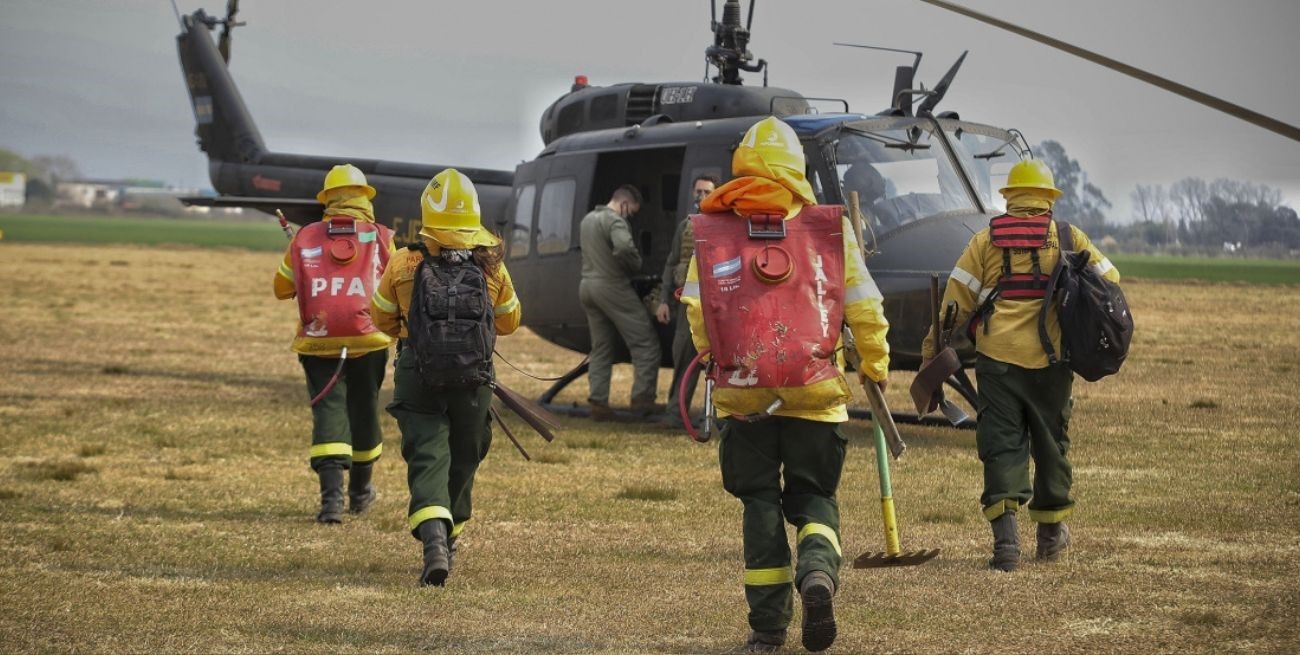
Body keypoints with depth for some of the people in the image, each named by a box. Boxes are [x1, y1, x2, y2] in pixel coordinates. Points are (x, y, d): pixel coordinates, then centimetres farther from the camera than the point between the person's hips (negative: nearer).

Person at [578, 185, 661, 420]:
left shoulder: (588, 219, 17)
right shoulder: (614, 220, -13)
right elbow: (624, 247, -31)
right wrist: (636, 265, -11)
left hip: (588, 286, 9)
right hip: (612, 287, -9)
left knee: (601, 348, 12)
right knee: (645, 343, -4)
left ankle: (598, 402, 5)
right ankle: (642, 398, -11)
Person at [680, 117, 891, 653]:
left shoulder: (714, 231, 1)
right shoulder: (830, 228, 2)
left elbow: (696, 308, 1)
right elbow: (864, 306, 5)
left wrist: (713, 355, 22)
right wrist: (875, 365, 22)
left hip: (743, 390, 0)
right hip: (815, 389, 0)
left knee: (760, 501, 11)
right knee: (813, 495, 12)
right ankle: (818, 571, -19)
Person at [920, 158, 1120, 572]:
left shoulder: (986, 240, 5)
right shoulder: (1070, 239, 7)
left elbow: (957, 299, 1)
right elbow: (1109, 281, 9)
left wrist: (933, 351, 7)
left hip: (997, 356, -1)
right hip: (1051, 359, 1)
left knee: (1002, 445, -1)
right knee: (1050, 442, 17)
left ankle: (1005, 535, -18)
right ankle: (1051, 531, 30)